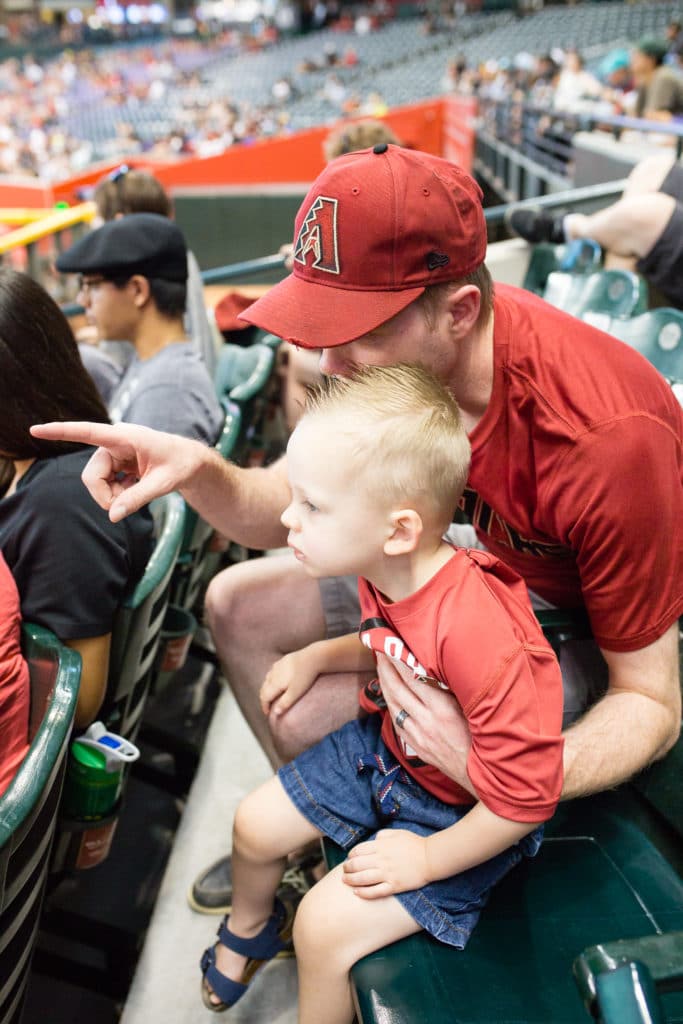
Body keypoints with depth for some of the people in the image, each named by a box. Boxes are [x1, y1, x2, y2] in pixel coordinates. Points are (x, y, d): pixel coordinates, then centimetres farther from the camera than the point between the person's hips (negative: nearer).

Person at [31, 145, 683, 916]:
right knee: (238, 602, 3)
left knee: (307, 721, -21)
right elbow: (281, 511, -10)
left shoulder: (605, 440, -37)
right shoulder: (401, 350, -18)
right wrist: (196, 470, -32)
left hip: (590, 627, -6)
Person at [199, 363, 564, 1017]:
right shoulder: (384, 576, -14)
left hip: (462, 813, -7)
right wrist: (317, 657, -3)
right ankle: (248, 930, 51)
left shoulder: (477, 633, -41)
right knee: (255, 824, 14)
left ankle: (318, 1013, 24)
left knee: (326, 924, -13)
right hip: (383, 747, 8)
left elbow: (526, 797, -31)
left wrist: (430, 858, -20)